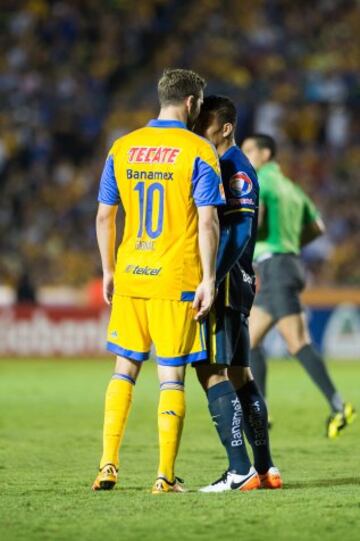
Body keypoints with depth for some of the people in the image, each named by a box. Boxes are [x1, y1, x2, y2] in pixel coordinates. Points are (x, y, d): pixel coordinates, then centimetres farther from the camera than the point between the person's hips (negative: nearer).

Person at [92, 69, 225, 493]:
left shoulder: (122, 149, 7)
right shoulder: (198, 152, -6)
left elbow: (104, 216, 10)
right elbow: (208, 222, -12)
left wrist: (108, 271, 18)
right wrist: (208, 279, -9)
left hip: (129, 277, 4)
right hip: (177, 279, -4)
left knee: (124, 369, 14)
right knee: (171, 376, 1)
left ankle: (108, 465, 8)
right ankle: (165, 476, 0)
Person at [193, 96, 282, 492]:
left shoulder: (236, 169, -12)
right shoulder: (212, 165, 18)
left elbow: (238, 234, -21)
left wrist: (209, 281, -27)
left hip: (225, 283, -10)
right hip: (232, 285, 10)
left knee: (212, 372, -13)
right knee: (238, 375, 12)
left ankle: (240, 471, -16)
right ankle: (265, 469, 15)